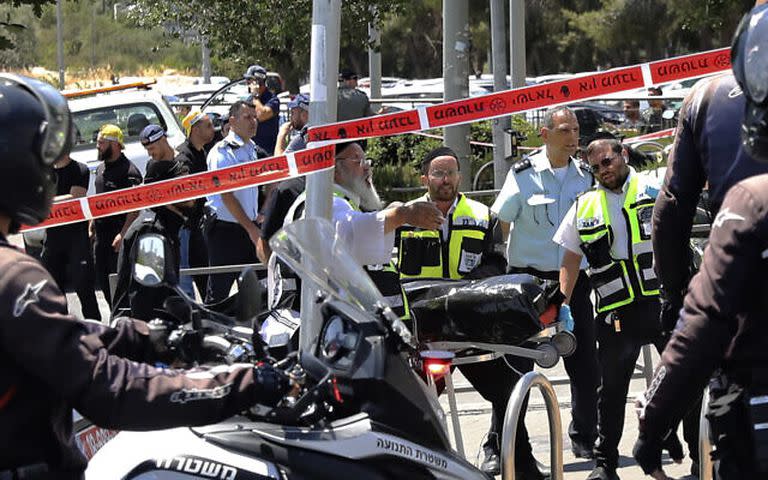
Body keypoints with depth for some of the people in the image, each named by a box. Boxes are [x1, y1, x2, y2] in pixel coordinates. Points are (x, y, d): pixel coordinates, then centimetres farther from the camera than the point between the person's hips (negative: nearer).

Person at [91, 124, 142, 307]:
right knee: (102, 279, 11)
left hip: (119, 236, -9)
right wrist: (91, 227, 19)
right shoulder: (101, 169, 14)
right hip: (101, 235, 9)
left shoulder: (128, 170, -13)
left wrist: (123, 234, -24)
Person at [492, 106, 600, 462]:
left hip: (573, 278, 3)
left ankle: (584, 438, 19)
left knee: (584, 362, 5)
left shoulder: (586, 176, 6)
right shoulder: (524, 174, -4)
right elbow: (499, 224, -5)